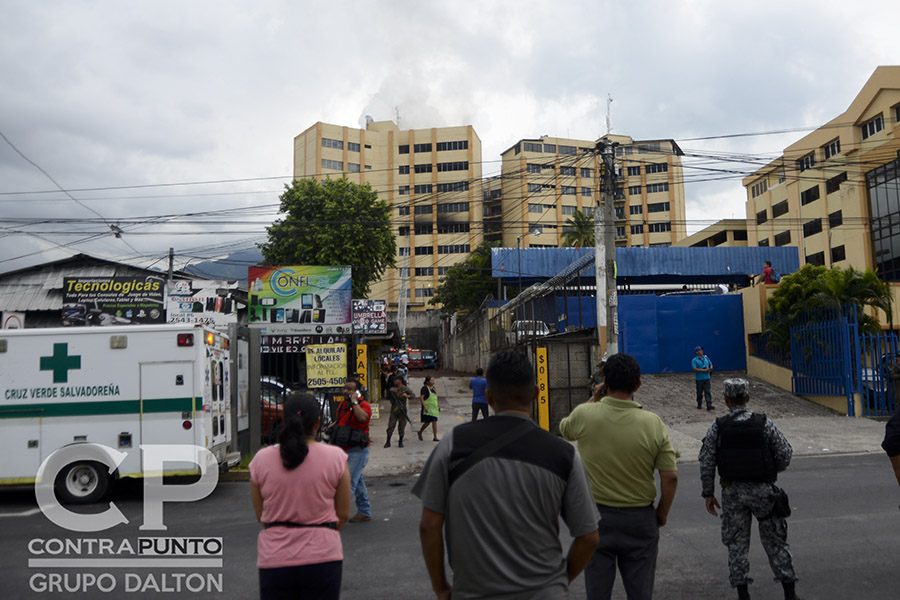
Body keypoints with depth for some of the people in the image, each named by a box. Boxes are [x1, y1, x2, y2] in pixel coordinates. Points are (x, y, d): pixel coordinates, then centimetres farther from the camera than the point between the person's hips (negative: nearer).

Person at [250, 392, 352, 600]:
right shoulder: (335, 458, -8)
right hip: (322, 558, -1)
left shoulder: (261, 459, -4)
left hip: (275, 559, 2)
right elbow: (343, 514, 0)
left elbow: (260, 515, 6)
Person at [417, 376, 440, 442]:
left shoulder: (433, 388, 12)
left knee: (434, 422, 0)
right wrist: (425, 407, -22)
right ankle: (420, 432, 23)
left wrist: (438, 407, 18)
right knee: (427, 422, -3)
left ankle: (435, 437, 1)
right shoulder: (424, 388, -9)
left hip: (434, 408, 6)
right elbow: (422, 398, -14)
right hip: (427, 408, -6)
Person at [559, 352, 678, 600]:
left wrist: (594, 398, 11)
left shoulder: (584, 414, -14)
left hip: (597, 516, 0)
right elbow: (670, 477, -9)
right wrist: (662, 513, 7)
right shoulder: (654, 423, -12)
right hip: (640, 518, 0)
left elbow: (565, 430, 10)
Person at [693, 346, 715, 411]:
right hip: (699, 379, -3)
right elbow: (694, 369, -16)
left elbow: (711, 364, 20)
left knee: (708, 392, -5)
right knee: (699, 392, 7)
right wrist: (704, 370, -20)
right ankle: (699, 404, 22)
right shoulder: (694, 360, -5)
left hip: (707, 378, 3)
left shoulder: (706, 357, 12)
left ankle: (709, 405, -10)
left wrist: (710, 369, -3)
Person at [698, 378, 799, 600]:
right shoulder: (764, 424, -9)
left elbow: (706, 463, -6)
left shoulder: (717, 427, -7)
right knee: (775, 542, 14)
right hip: (762, 490, 0)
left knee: (736, 544, 11)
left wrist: (708, 494, 4)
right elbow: (785, 454, -5)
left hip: (732, 492, 0)